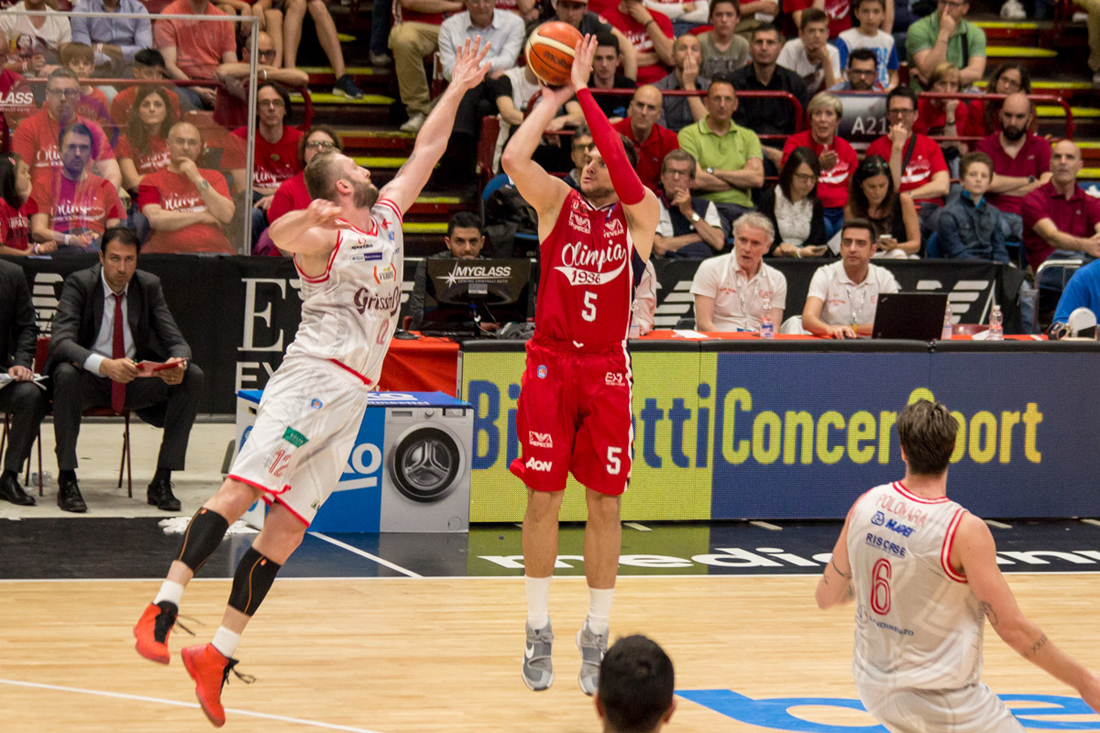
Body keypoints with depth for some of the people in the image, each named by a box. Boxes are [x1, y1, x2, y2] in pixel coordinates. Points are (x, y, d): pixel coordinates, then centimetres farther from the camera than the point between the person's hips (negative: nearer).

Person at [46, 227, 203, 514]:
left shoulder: (149, 286, -1)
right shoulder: (79, 284, -12)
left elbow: (177, 342, -5)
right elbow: (61, 342, -26)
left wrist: (178, 364, -32)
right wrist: (104, 365, -44)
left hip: (135, 383, 4)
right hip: (90, 382, -3)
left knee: (193, 377, -19)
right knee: (66, 374, -37)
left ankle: (162, 482, -15)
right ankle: (67, 481, -26)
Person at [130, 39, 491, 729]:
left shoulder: (387, 215, 19)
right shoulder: (323, 236, -4)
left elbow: (428, 150, 27)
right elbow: (280, 236, -24)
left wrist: (459, 87, 24)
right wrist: (304, 219, -46)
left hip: (352, 398, 7)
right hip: (313, 378, -7)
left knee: (286, 526, 2)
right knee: (243, 489, -21)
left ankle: (218, 656, 1)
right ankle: (165, 606, -29)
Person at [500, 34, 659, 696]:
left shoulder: (640, 216, 3)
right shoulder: (558, 203, 5)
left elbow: (625, 171, -18)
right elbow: (515, 158, -13)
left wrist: (583, 91, -15)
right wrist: (552, 99, -3)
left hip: (607, 369, 0)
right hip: (550, 363, 0)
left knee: (605, 505, 3)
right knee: (543, 499, 2)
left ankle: (597, 637, 13)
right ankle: (539, 634, 13)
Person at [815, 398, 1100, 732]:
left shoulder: (866, 506, -5)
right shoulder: (964, 530, -21)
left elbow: (826, 596, 6)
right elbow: (1013, 628, -18)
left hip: (874, 685, 7)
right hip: (940, 700, -7)